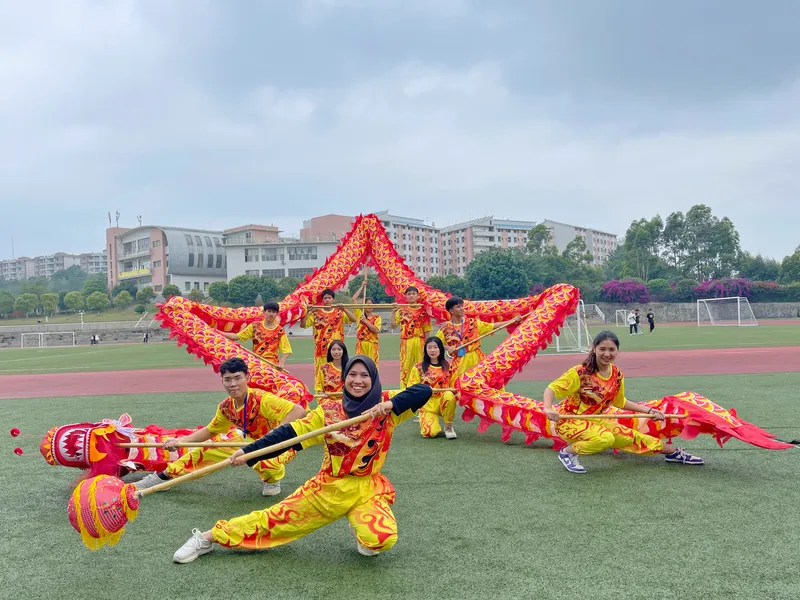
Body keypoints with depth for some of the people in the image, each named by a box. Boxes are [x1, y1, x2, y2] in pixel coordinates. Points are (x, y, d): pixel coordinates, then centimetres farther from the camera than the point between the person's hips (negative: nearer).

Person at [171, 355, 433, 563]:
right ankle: (208, 537, 21)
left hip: (367, 488, -1)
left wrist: (390, 405, -30)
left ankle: (361, 527, 11)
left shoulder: (386, 404, -6)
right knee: (277, 518, 4)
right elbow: (291, 434, -6)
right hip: (329, 486, 1)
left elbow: (424, 390, -16)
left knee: (382, 539, -26)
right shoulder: (329, 411, -3)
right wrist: (249, 451, -13)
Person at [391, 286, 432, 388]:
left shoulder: (423, 311, 4)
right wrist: (393, 312, -9)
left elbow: (426, 330, 4)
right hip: (406, 342, 0)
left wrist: (427, 344, 0)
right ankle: (404, 389, 6)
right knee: (405, 366, 1)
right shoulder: (401, 310, 6)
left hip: (420, 342, 0)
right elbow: (393, 325, 0)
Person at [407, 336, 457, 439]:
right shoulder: (419, 368, 3)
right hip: (427, 404, -1)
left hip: (443, 402, 1)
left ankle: (448, 427, -11)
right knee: (430, 432, -27)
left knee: (449, 396, -36)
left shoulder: (447, 366, 7)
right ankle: (436, 427, 14)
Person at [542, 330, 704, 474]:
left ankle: (674, 453, 30)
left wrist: (649, 410, 11)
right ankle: (567, 452, -11)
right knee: (605, 439, -32)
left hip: (594, 421, 6)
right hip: (569, 421, -6)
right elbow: (551, 389, -22)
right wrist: (548, 409, -41)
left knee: (631, 437, 7)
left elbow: (620, 402, 15)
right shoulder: (580, 372, -23)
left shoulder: (617, 374, -2)